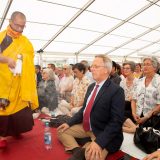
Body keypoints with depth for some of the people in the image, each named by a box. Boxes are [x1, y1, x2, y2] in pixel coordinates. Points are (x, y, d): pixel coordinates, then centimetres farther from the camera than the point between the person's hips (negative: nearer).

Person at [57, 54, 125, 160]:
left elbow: (116, 121, -22)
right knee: (62, 131, 5)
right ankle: (78, 151, -8)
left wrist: (99, 142, -29)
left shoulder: (117, 91, -17)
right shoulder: (91, 86, 7)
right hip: (85, 127, 8)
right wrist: (69, 123, 5)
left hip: (103, 132, -8)